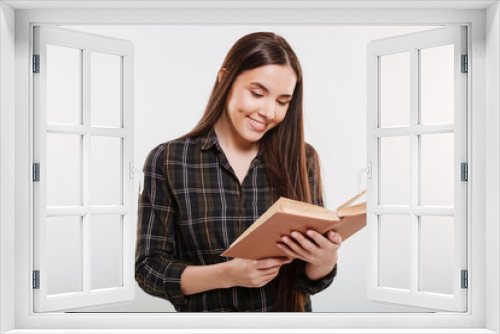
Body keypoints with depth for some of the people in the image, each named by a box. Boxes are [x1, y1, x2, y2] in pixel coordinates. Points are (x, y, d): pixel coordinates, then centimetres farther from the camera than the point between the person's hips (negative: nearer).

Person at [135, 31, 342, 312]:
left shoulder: (302, 159, 2)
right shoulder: (167, 161, -2)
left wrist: (326, 262, -16)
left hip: (289, 316, 2)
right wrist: (227, 274, -15)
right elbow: (149, 268, -2)